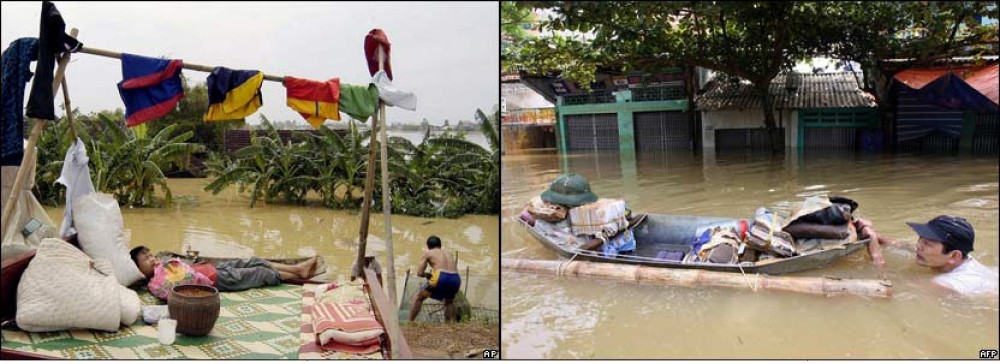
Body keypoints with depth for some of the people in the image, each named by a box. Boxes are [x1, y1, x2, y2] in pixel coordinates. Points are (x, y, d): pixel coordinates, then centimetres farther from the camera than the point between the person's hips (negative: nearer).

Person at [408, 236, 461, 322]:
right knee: (449, 301, 34)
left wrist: (427, 275, 30)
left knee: (419, 298, 17)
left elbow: (419, 273, 10)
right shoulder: (448, 254, 31)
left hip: (441, 277, -4)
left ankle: (410, 322, 13)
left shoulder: (428, 253, 18)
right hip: (455, 279, 4)